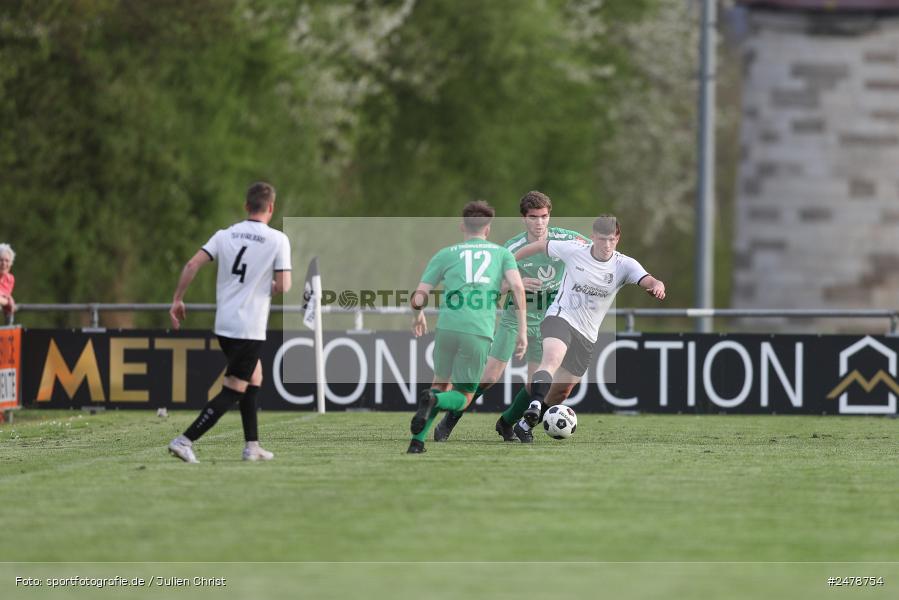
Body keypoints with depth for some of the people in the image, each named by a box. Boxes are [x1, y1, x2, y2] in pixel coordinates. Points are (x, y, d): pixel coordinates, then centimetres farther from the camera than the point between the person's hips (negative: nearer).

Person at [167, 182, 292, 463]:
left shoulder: (225, 235, 6)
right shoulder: (278, 240, -7)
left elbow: (193, 264, -3)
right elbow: (283, 286, -11)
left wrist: (177, 300, 4)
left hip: (224, 324, 6)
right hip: (250, 329, -6)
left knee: (254, 376, 23)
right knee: (232, 392, -3)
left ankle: (252, 446, 22)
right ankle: (185, 441, -14)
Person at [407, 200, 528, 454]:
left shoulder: (445, 255, 16)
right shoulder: (503, 253, 17)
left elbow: (418, 297, 12)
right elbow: (517, 286, 1)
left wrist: (418, 316, 34)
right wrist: (523, 329, 1)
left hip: (447, 327, 1)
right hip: (480, 333, -1)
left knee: (441, 384, 23)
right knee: (462, 399, 11)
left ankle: (417, 441, 4)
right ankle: (434, 401, -24)